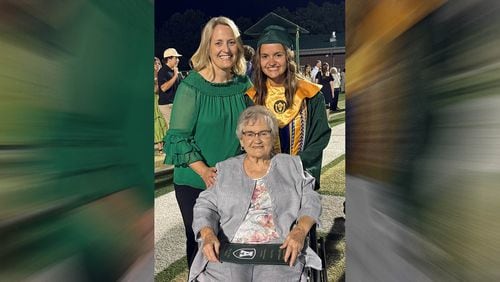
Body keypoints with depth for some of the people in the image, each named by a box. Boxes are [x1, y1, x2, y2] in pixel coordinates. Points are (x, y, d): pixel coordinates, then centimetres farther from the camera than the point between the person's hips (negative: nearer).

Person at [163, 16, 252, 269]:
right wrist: (204, 172, -24)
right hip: (195, 183, -3)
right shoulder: (192, 86, -14)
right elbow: (178, 137, -13)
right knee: (200, 242, 12)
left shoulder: (244, 84, 0)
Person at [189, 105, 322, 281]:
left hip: (280, 250, 0)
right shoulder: (225, 170, 16)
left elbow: (311, 203, 8)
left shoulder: (292, 165, 15)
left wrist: (300, 231, -12)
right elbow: (206, 206, 10)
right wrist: (208, 235, -11)